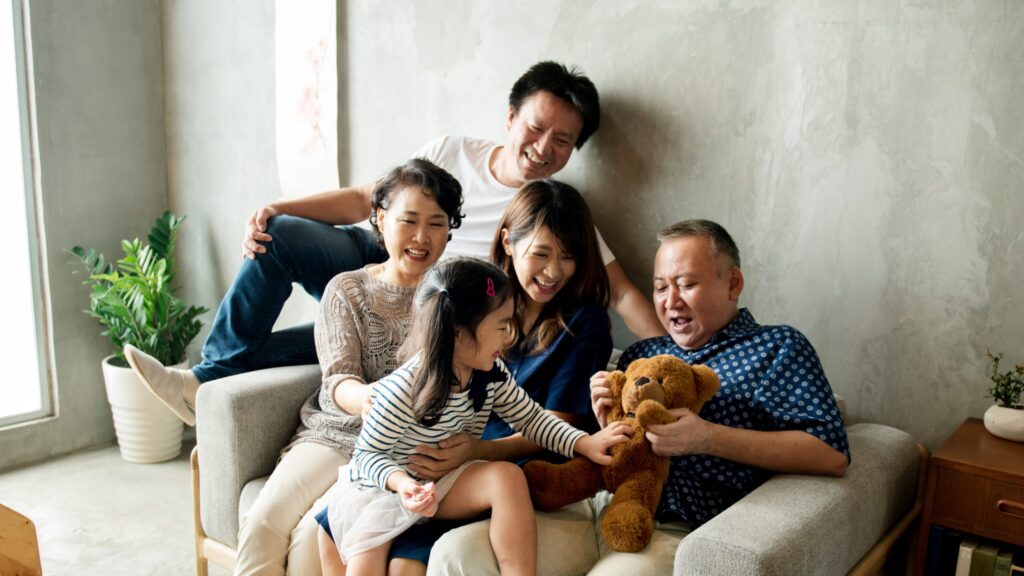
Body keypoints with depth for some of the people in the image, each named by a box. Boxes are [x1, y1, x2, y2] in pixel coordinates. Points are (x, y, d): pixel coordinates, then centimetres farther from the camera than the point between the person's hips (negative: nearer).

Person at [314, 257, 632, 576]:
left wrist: (583, 443, -11)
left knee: (508, 476, -23)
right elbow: (368, 454, -17)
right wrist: (402, 483, -37)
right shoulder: (401, 391, -27)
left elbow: (530, 418, 2)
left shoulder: (492, 374, -10)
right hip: (384, 486, -4)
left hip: (445, 479, 5)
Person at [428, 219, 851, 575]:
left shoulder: (777, 348, 9)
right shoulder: (641, 355, 23)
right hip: (590, 510, 6)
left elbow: (832, 455, -6)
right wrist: (606, 423, 1)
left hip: (672, 531, -5)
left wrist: (708, 438, -15)